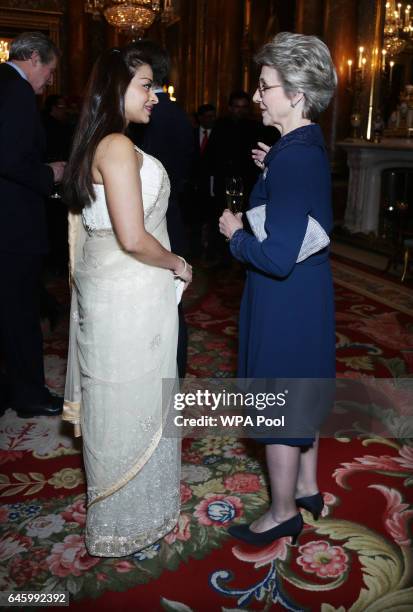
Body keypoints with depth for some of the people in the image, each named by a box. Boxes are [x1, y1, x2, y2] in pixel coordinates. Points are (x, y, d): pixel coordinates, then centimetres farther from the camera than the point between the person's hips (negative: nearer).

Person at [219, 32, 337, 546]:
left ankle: (283, 512, 28)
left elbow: (277, 257, -30)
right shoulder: (311, 146, 5)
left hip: (284, 304, -10)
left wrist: (235, 234, -13)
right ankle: (306, 486, 42)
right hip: (308, 297, 10)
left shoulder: (293, 158, -26)